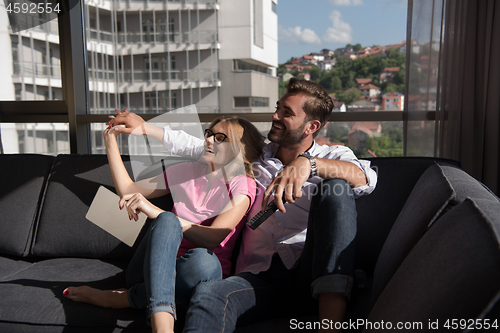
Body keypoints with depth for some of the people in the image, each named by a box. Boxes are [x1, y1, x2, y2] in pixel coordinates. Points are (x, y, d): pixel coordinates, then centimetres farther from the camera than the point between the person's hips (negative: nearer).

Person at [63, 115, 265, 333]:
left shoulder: (242, 187, -2)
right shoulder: (187, 171, 13)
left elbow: (212, 238, -20)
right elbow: (128, 190, 18)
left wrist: (156, 212, -28)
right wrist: (110, 140, 14)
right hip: (156, 270, 3)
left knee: (204, 260, -40)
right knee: (168, 222, -31)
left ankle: (112, 298, -20)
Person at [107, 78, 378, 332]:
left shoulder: (331, 157, 11)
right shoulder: (256, 155, 22)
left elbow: (365, 178, -13)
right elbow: (197, 148, 26)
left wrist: (308, 163, -29)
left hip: (312, 277, -1)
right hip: (261, 276, 2)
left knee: (335, 191, -29)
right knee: (209, 295, -32)